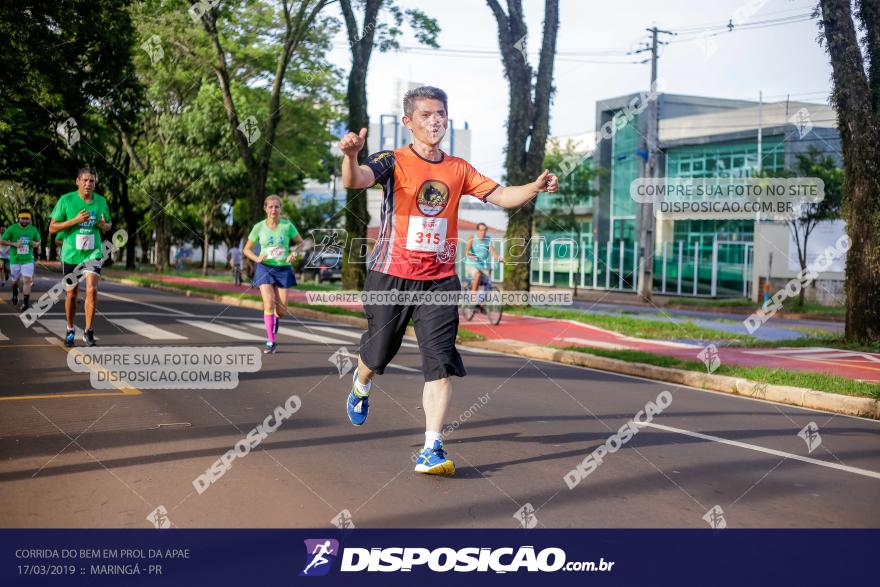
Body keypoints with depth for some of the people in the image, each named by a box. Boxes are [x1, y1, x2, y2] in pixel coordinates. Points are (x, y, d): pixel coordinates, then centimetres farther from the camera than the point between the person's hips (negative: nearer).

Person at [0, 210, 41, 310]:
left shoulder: (33, 230, 2)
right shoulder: (12, 229, -6)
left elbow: (38, 241, 17)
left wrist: (36, 244, -7)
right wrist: (14, 244, -20)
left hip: (28, 260, 0)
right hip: (15, 260, 0)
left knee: (27, 280, -14)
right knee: (15, 281, 14)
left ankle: (26, 302, -11)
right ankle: (15, 291, 48)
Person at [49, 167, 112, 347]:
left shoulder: (101, 201, 2)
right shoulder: (66, 200, -7)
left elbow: (109, 223, 17)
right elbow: (52, 228, -6)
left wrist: (104, 225, -8)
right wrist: (75, 220, -20)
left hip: (93, 253, 1)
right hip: (71, 254, -1)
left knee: (92, 289, -17)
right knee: (72, 294, 8)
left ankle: (88, 331, -6)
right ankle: (70, 330, 28)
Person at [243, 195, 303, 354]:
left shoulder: (287, 225, -3)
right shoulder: (259, 227, -2)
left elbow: (301, 243, 10)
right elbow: (247, 249, 7)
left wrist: (293, 253, -9)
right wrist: (257, 258, -12)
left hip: (283, 269, 1)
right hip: (265, 268, -1)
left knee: (282, 310, 0)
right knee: (269, 304, -17)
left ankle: (273, 319, 38)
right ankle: (270, 341, -6)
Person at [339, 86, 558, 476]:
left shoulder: (458, 169, 8)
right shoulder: (394, 162, -6)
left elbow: (501, 196, 7)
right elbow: (355, 181, -24)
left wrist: (535, 187, -13)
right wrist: (350, 155, -47)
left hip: (440, 280, 3)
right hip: (391, 275, -2)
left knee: (441, 363, -9)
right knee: (378, 353, 13)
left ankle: (431, 450, -6)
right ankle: (361, 388, 50)